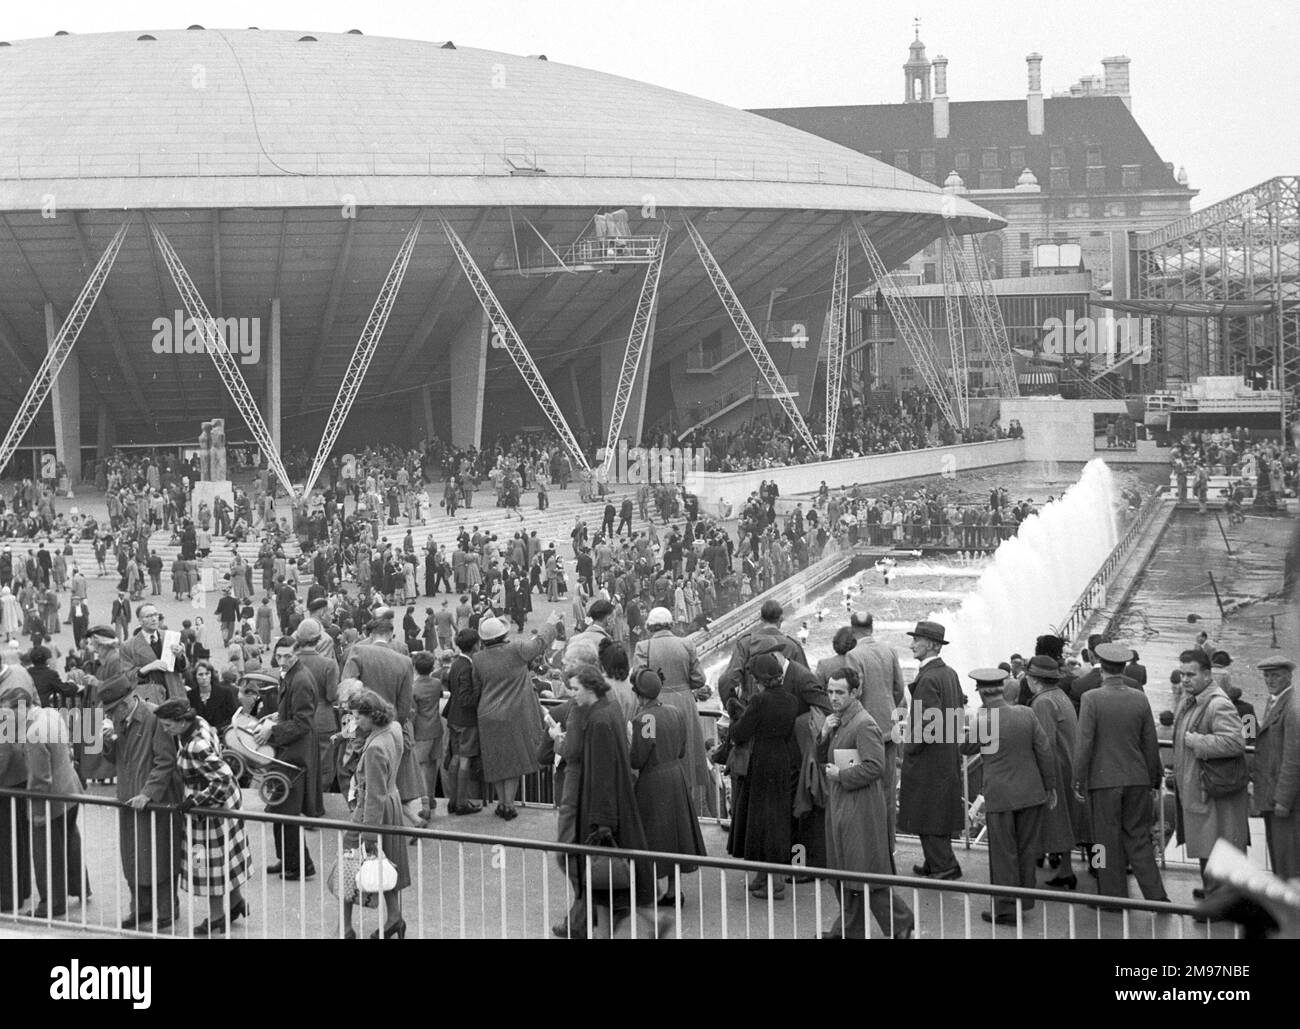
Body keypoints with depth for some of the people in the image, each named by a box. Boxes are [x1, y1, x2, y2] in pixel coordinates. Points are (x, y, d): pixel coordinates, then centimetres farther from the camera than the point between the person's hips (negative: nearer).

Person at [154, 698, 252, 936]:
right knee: (222, 854, 22)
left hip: (210, 809, -9)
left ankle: (216, 918, 21)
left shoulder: (196, 748, -34)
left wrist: (195, 801, -25)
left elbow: (222, 778, -36)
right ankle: (237, 902, 37)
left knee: (210, 860, 7)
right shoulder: (198, 722, -7)